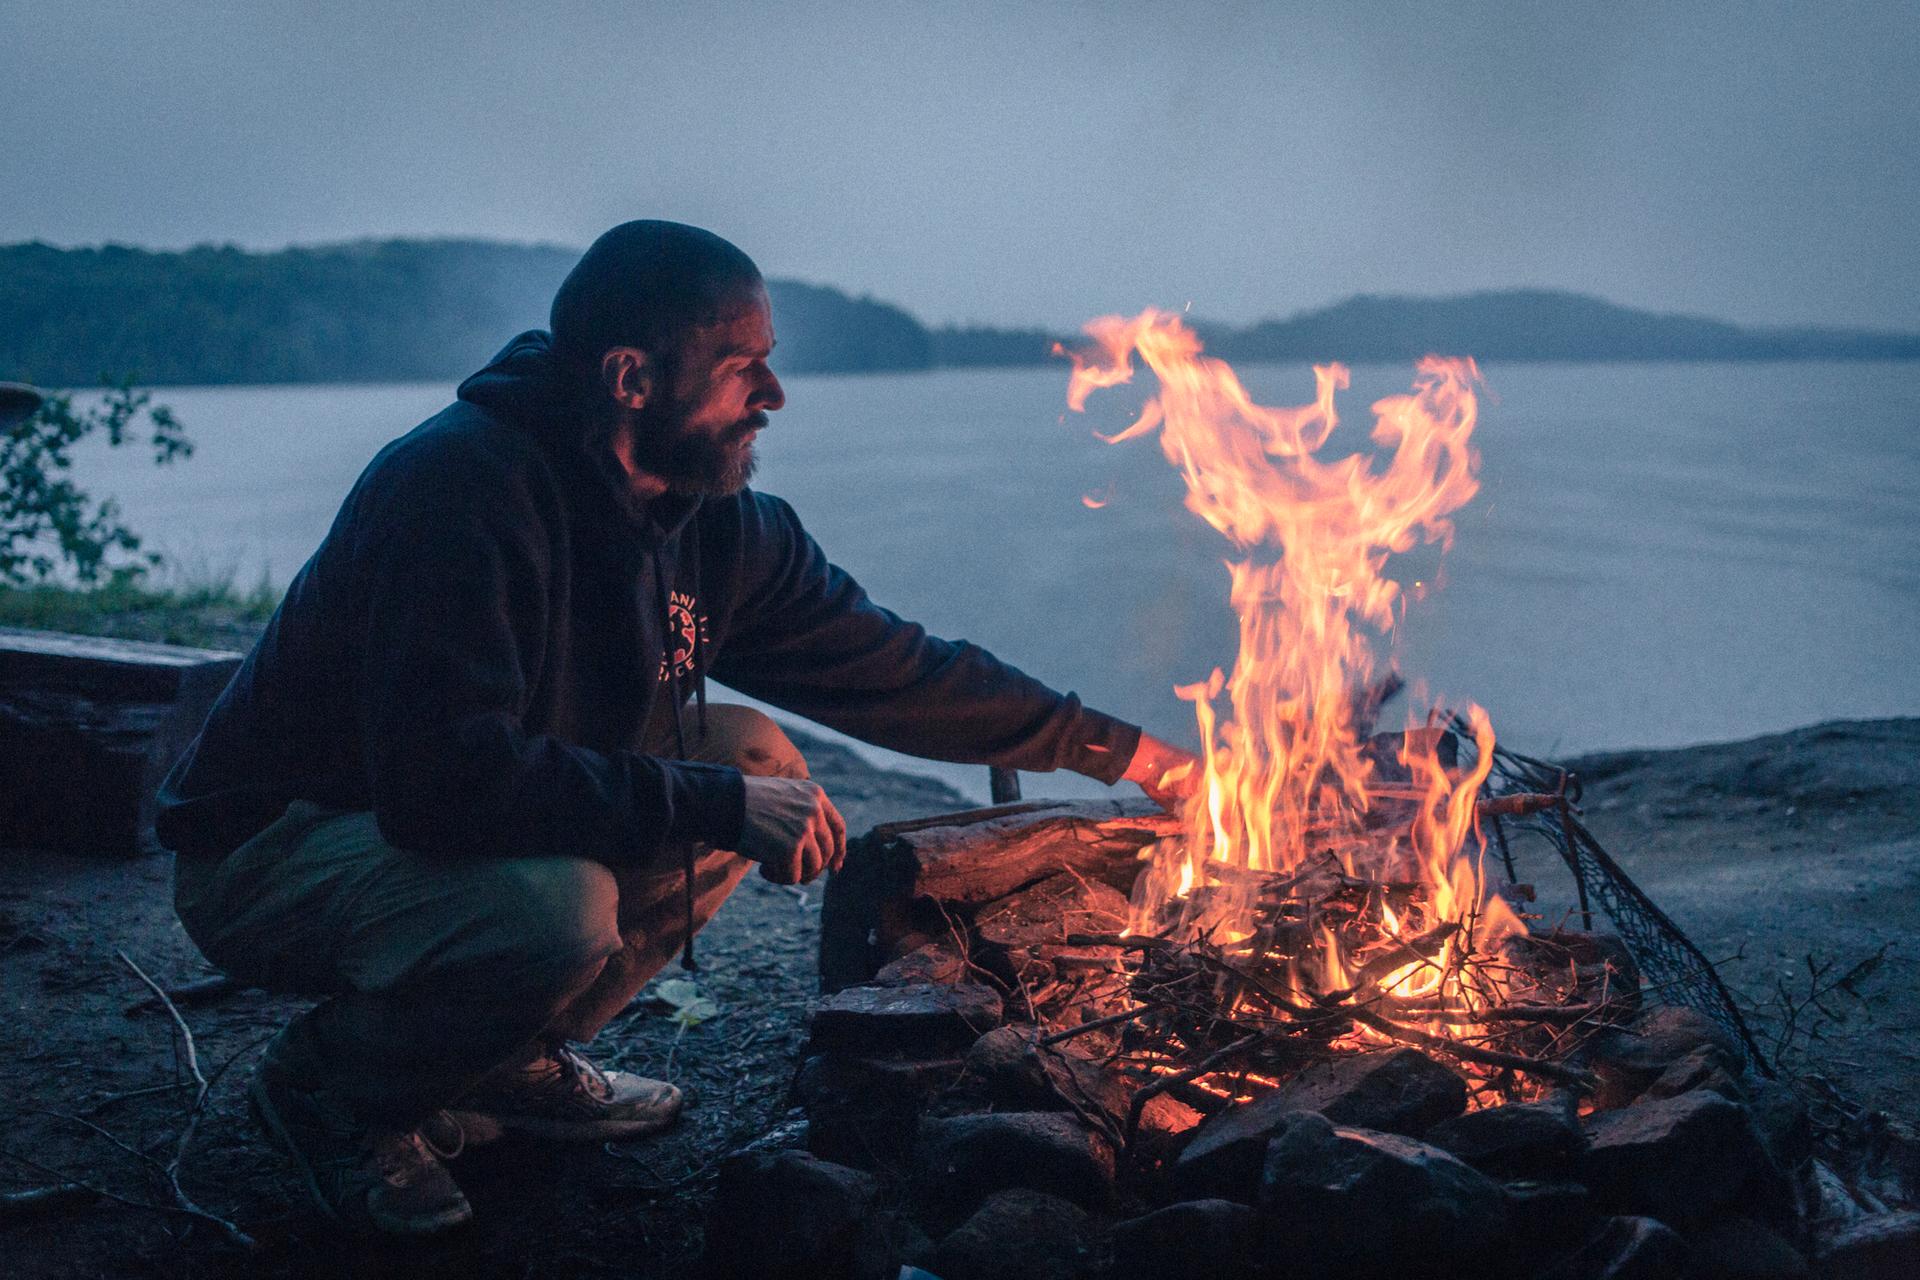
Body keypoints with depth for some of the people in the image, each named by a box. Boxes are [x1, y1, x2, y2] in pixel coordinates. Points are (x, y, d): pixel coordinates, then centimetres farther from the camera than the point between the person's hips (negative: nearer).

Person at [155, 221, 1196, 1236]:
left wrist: (1121, 751, 4)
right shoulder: (461, 485, -28)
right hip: (268, 851, -8)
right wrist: (717, 803, -32)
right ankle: (326, 1086, -3)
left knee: (758, 757, -4)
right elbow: (443, 781, -36)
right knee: (560, 910, -35)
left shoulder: (717, 525, -3)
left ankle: (504, 1061, 7)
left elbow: (887, 666, 5)